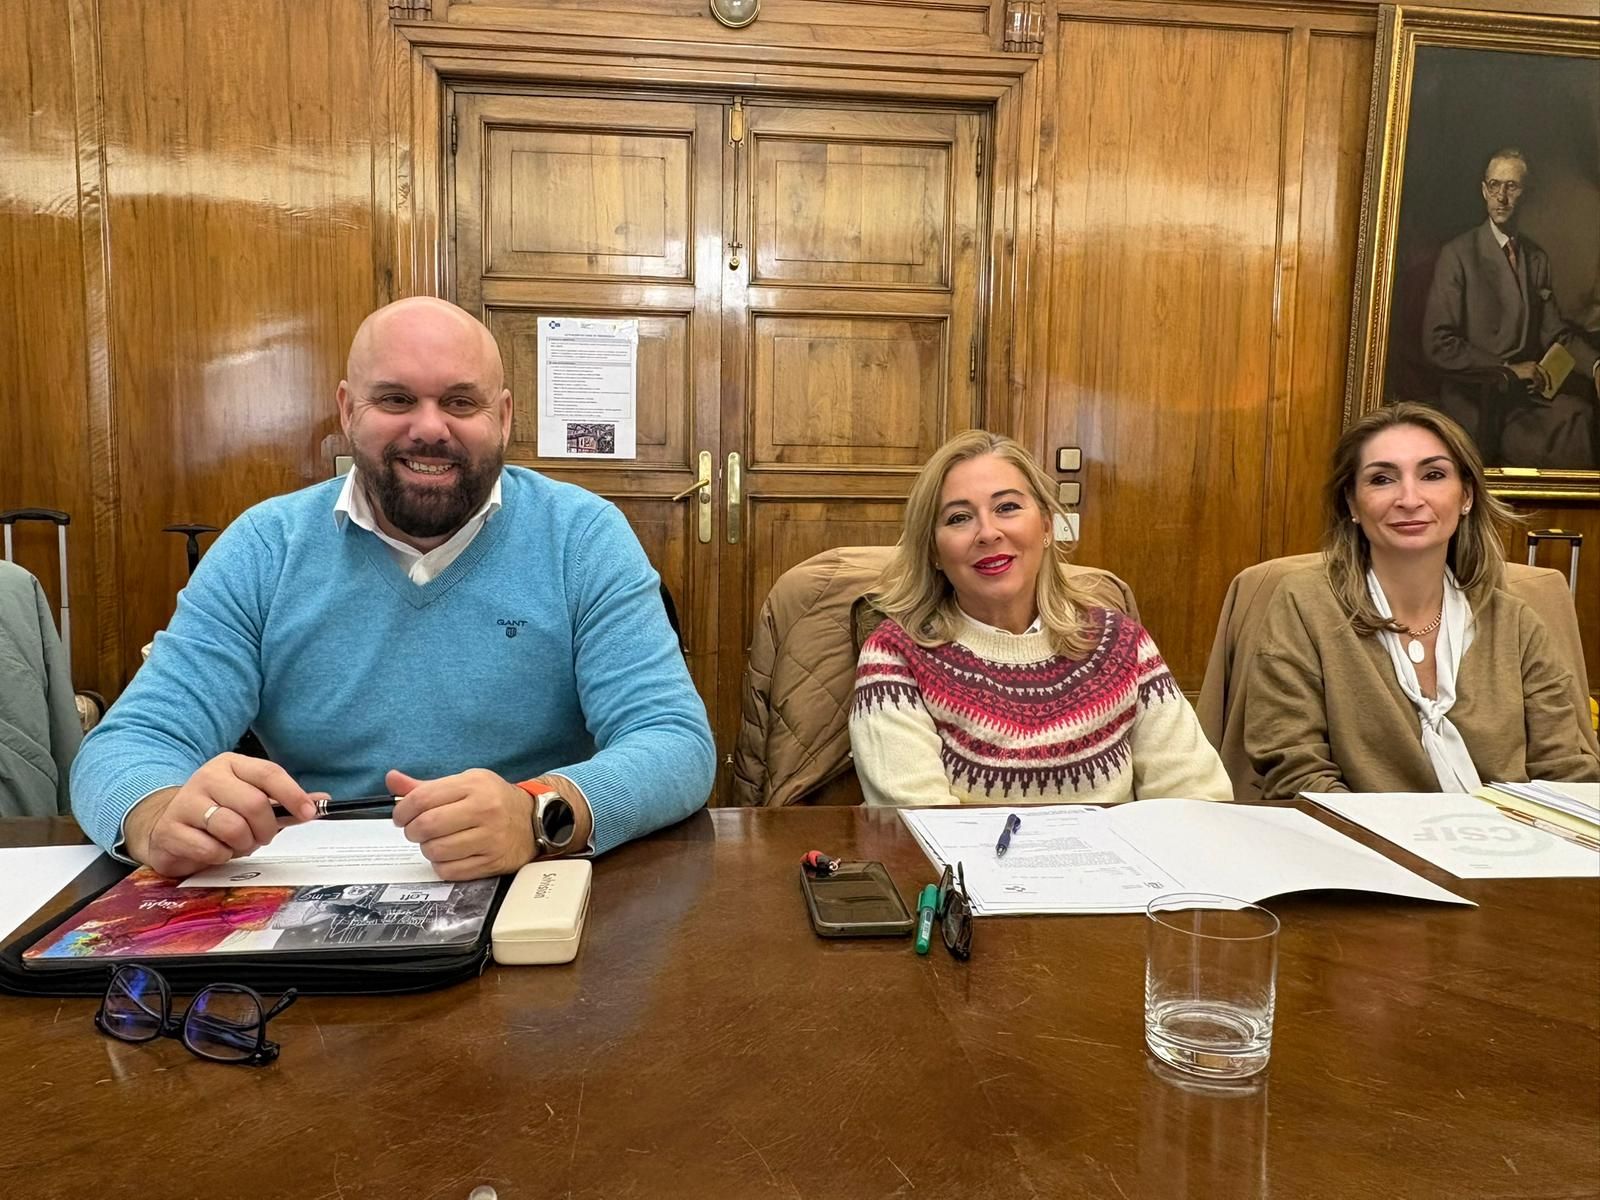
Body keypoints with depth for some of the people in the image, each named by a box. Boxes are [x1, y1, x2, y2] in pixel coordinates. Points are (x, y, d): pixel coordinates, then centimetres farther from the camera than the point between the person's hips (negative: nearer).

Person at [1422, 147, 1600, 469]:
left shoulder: (1537, 258, 15)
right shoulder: (1456, 255, -4)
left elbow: (1554, 332, 12)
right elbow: (1437, 344, -11)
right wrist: (1508, 370, -13)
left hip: (1530, 393, 6)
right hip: (1476, 400, -6)